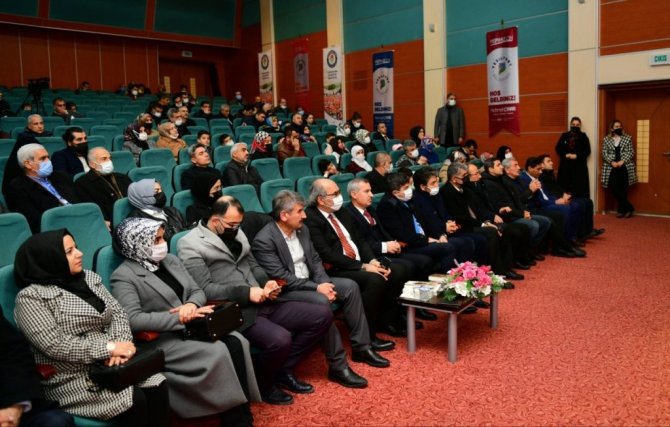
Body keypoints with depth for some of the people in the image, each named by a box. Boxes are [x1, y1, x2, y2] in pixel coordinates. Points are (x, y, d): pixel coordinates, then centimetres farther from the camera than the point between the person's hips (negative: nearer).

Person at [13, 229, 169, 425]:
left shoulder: (89, 277, 11)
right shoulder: (30, 297, -9)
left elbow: (117, 312, 6)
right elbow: (55, 345, -19)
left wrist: (120, 345, -14)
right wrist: (110, 348, -18)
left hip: (111, 363, 6)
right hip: (72, 377, -6)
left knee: (157, 387, -17)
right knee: (134, 400, -24)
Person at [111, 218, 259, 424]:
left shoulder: (171, 260, 14)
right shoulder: (124, 276, -10)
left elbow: (197, 291, 13)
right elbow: (133, 320, -22)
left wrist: (192, 305, -12)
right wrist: (179, 318, -22)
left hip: (192, 326, 7)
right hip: (159, 339, -7)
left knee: (236, 342, -19)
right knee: (218, 352, -26)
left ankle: (243, 414, -14)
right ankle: (234, 417, -11)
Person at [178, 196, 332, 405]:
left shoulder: (236, 233, 17)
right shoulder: (191, 244, -6)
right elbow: (205, 289, -14)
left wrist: (267, 283, 1)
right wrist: (246, 293, -20)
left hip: (262, 303, 8)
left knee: (323, 315, -2)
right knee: (280, 339, -33)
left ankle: (283, 370, 11)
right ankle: (262, 383, 1)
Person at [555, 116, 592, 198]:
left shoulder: (583, 136, 6)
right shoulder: (564, 136, 10)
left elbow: (587, 151, 0)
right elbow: (558, 148, 4)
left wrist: (576, 156, -14)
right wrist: (566, 155, -12)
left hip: (579, 166, -1)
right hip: (566, 166, 1)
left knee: (580, 189, -5)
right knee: (565, 188, -4)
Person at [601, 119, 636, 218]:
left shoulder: (628, 138, 5)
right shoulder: (606, 139, 7)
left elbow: (631, 152, 0)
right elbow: (604, 153, 2)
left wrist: (622, 161, -14)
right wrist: (612, 162, -12)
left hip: (625, 167, -1)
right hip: (611, 168, 1)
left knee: (623, 189, -1)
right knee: (613, 188, -6)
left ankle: (621, 210, 14)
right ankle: (629, 207, 8)